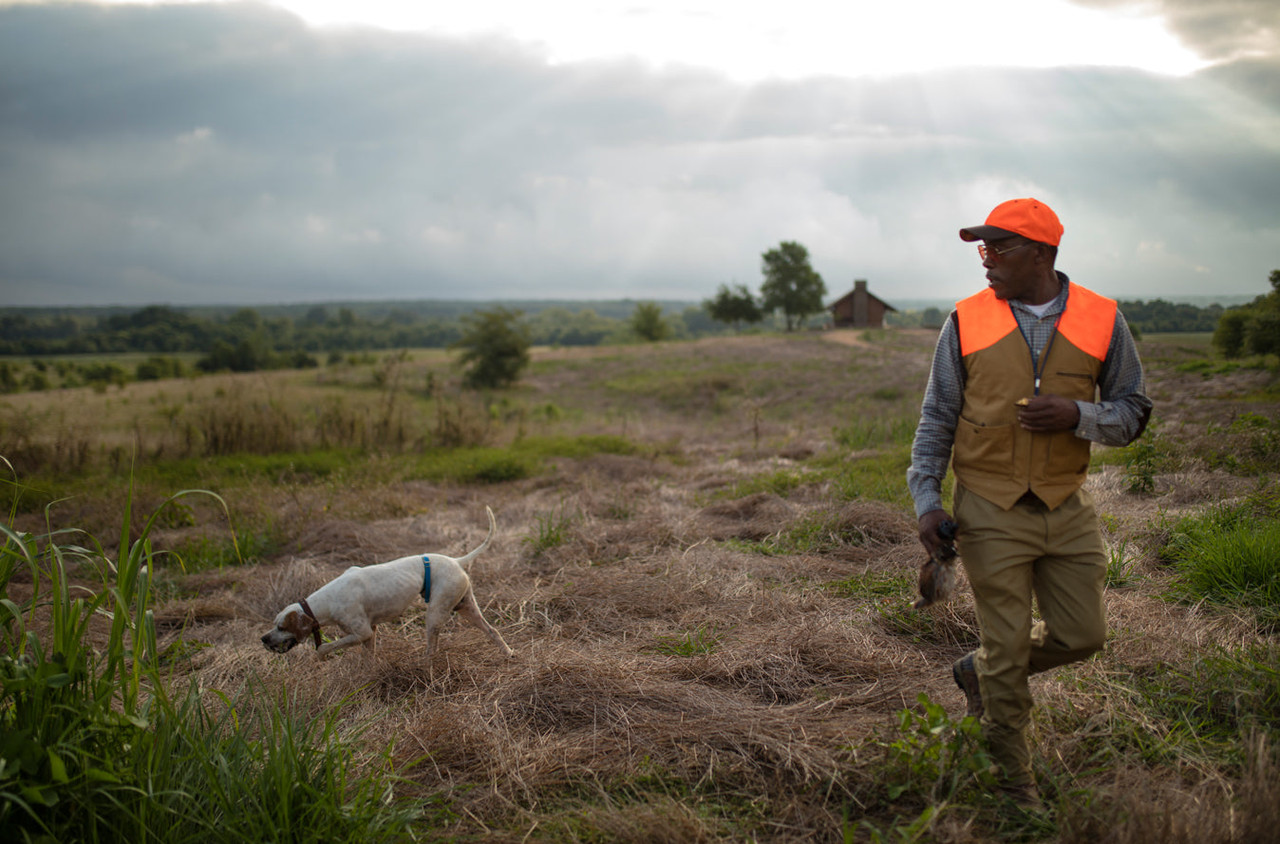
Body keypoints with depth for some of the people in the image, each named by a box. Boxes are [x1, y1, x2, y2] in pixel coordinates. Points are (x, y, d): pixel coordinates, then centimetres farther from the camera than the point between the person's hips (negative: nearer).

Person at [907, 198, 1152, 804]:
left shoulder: (1101, 321, -1)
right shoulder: (967, 321, -2)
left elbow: (1133, 413, 3)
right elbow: (937, 418, 2)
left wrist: (1077, 415, -18)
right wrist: (927, 500, -7)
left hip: (1068, 509, 2)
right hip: (991, 513, -2)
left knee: (1081, 635, 8)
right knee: (1007, 646, 3)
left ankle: (979, 672, 35)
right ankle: (1011, 778, 22)